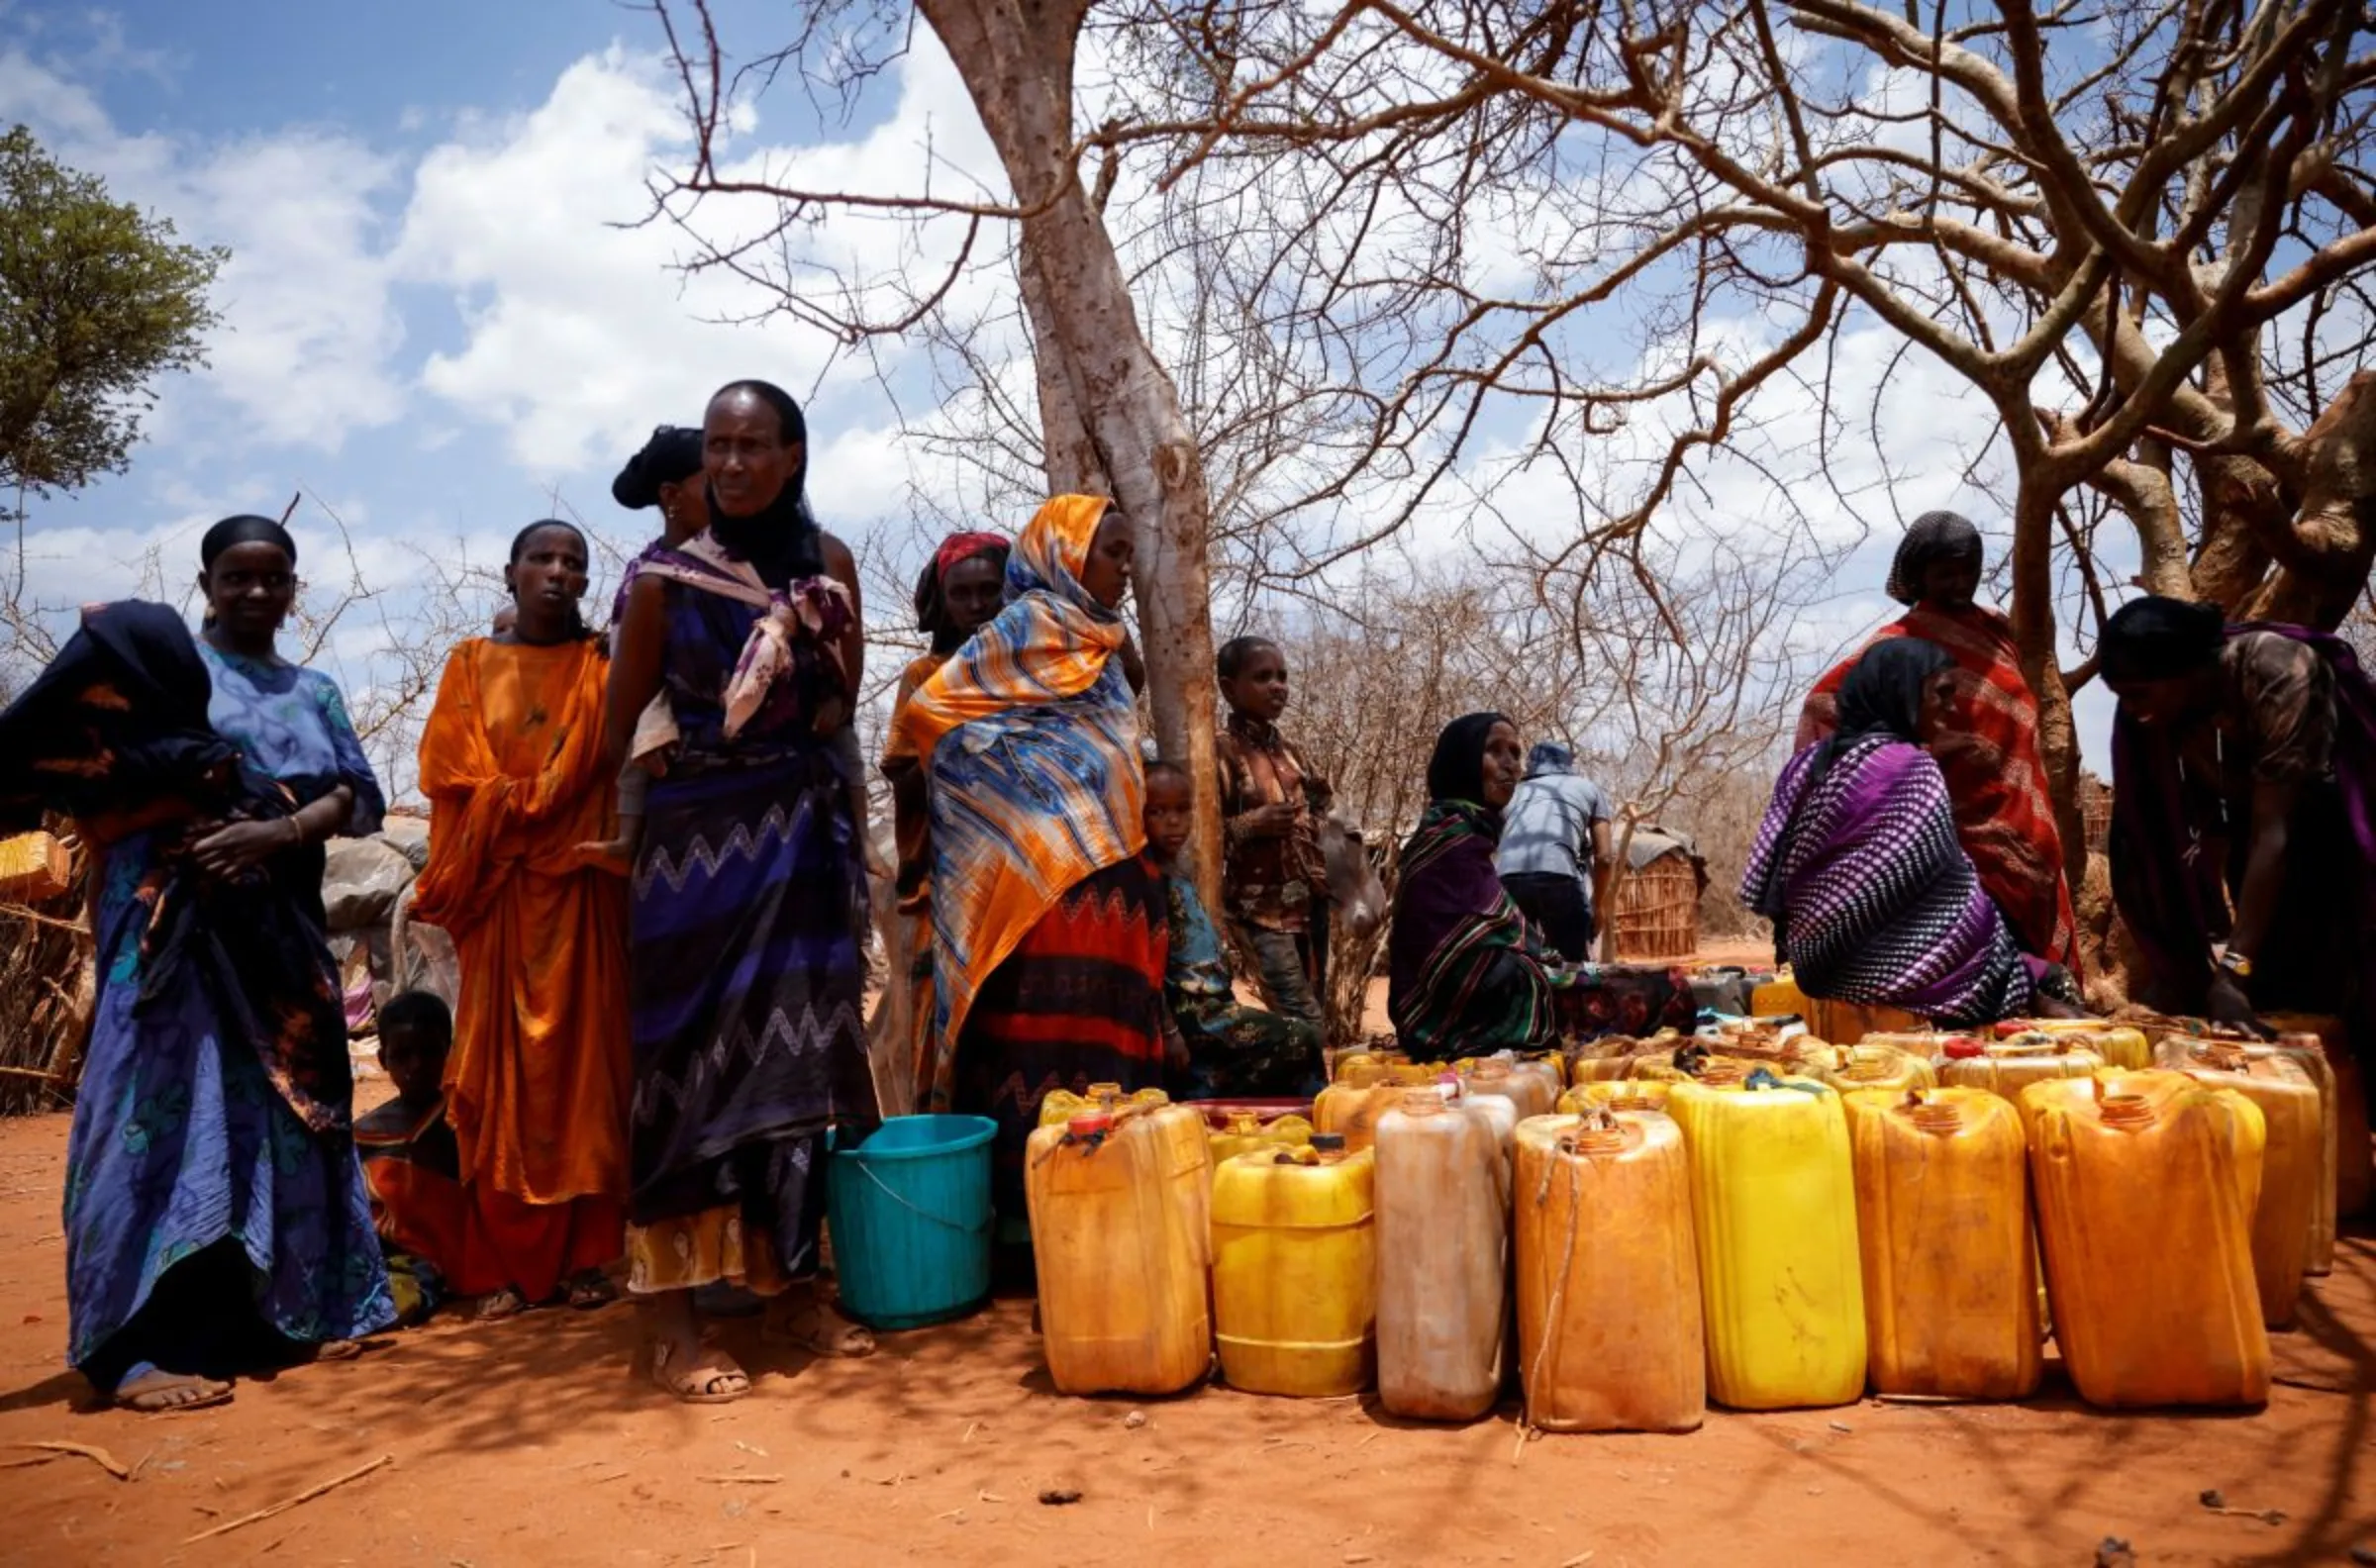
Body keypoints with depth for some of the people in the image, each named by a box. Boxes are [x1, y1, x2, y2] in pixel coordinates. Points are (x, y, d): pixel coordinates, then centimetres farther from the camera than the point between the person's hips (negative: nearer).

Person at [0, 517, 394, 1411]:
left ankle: (280, 1310, 14)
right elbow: (91, 768, -4)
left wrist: (274, 833, -12)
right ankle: (142, 1343, -12)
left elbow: (359, 795, 4)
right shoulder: (161, 659, 7)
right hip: (177, 923, -5)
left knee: (284, 1112, 5)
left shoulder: (314, 692, 18)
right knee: (169, 1105, -11)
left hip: (283, 931, 5)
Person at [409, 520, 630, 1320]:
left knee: (585, 1061, -1)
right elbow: (453, 770, 1)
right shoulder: (473, 664, 11)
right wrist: (532, 806, -10)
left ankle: (583, 1254, 4)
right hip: (502, 892, 0)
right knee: (504, 1067, -1)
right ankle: (504, 1263, 3)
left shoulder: (605, 667, 10)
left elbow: (619, 768, -2)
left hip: (583, 889, 0)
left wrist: (525, 802, -12)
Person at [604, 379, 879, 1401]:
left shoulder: (826, 562, 6)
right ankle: (672, 1323, 5)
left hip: (804, 832, 3)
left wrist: (823, 630, -5)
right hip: (697, 832, -3)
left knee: (797, 1056, 8)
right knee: (690, 1058, -2)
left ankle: (792, 1283, 21)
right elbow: (620, 722, 2)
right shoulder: (665, 577, -2)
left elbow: (843, 701, 10)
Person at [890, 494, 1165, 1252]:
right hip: (1051, 877, -9)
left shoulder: (1094, 641, 19)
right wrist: (1012, 777, -4)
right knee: (1053, 1040, -8)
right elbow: (930, 709, -10)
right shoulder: (1030, 626, -6)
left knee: (1089, 1032, 8)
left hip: (1097, 872, 9)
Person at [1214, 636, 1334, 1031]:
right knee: (1304, 1024, -13)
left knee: (1312, 1016, 11)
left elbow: (1317, 805, 30)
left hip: (1309, 899, 8)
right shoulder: (1221, 750, -8)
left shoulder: (1287, 748, 13)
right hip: (1261, 906, -7)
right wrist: (1251, 824, -24)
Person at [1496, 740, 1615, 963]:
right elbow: (1604, 858, 18)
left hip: (1507, 879, 3)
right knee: (1573, 966, 11)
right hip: (1559, 878, -3)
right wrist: (1598, 905, 32)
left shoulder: (1515, 791, 34)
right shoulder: (1589, 788, 28)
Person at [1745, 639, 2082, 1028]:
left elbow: (1762, 885, 8)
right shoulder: (1910, 768, -14)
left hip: (1820, 966, 8)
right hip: (1888, 970, -8)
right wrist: (2027, 979, -4)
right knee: (2047, 979, 8)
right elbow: (1953, 897, -14)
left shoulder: (1809, 763, 7)